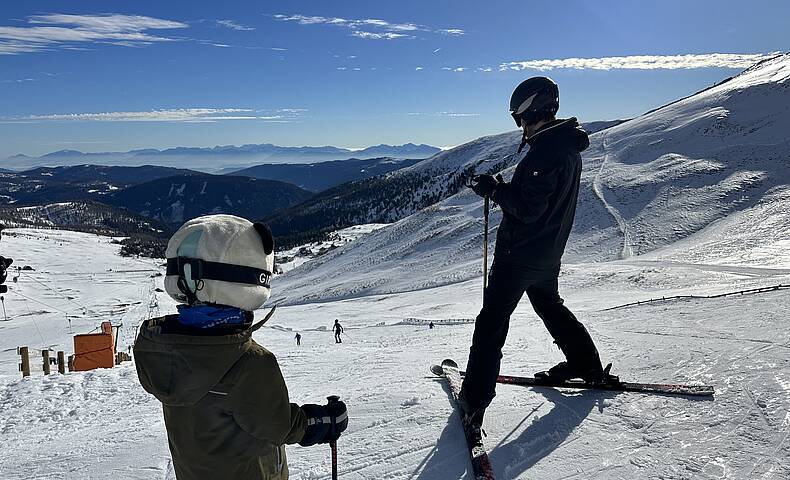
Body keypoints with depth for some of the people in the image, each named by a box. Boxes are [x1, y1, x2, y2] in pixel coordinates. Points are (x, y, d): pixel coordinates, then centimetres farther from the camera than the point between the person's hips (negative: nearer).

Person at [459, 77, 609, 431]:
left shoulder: (546, 151, -24)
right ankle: (587, 365, 39)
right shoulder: (568, 146, 8)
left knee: (492, 320, -3)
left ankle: (475, 400, 2)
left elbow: (527, 209, -26)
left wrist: (493, 189, -15)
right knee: (549, 305, 28)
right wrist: (503, 188, 4)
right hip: (549, 252, 10)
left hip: (520, 252, -10)